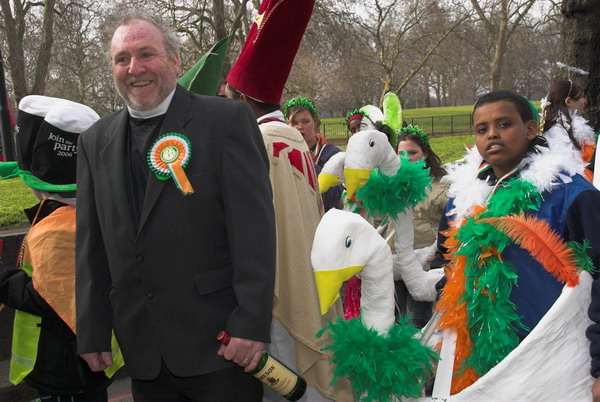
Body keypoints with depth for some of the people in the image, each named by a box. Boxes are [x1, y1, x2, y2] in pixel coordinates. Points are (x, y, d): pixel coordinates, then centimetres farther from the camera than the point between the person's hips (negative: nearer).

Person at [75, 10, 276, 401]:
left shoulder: (227, 119, -7)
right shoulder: (96, 141, 8)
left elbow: (254, 227, -12)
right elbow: (91, 245, 9)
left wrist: (251, 325, -15)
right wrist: (92, 333, 7)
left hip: (219, 340, -4)